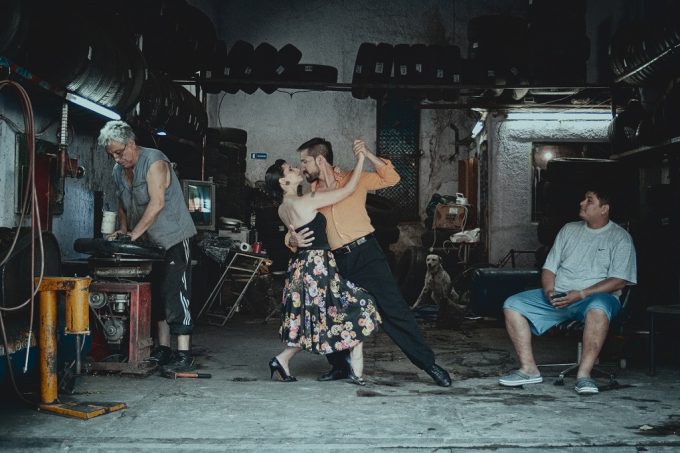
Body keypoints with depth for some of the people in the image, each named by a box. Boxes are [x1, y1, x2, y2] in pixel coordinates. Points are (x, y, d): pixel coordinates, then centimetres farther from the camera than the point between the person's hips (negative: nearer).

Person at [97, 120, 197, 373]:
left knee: (175, 295, -12)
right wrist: (123, 230, 4)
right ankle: (163, 350, 18)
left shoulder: (154, 162, -16)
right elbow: (123, 205, 21)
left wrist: (135, 233, -27)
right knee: (157, 295, 10)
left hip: (173, 238, -8)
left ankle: (184, 355, -12)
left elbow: (157, 203, -25)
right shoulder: (118, 171, 9)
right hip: (149, 242, 8)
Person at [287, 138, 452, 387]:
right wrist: (293, 239, -15)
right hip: (336, 262, 4)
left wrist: (366, 153, -12)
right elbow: (294, 230, 10)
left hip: (366, 253, -4)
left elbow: (391, 179, -1)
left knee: (394, 309, -7)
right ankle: (339, 366, 28)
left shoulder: (353, 179, 3)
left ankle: (427, 362, -1)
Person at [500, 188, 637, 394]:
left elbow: (618, 281, -9)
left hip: (595, 297, -5)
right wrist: (549, 291, -7)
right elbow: (549, 268, 14)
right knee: (512, 305, -13)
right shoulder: (569, 230, 16)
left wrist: (581, 294, -19)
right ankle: (529, 369, -13)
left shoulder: (620, 238, 1)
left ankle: (584, 374, -33)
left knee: (598, 308, -41)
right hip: (557, 297, 5)